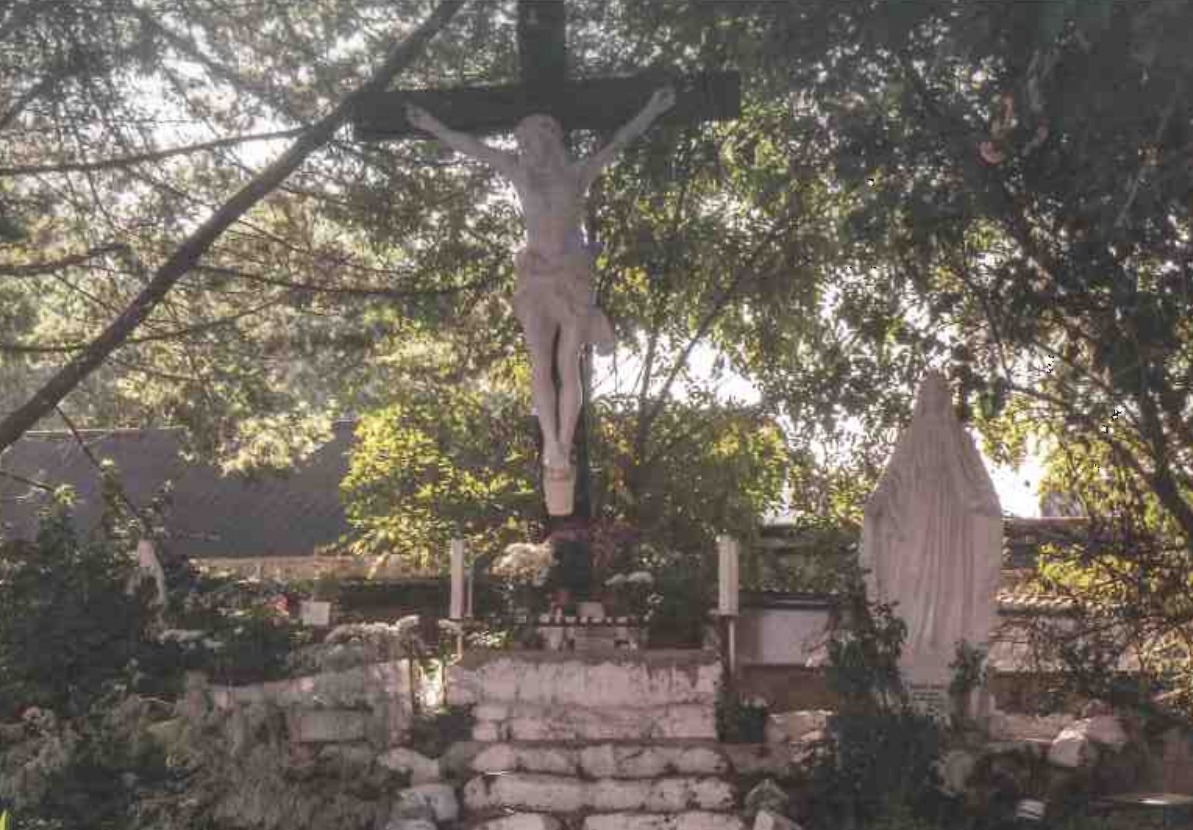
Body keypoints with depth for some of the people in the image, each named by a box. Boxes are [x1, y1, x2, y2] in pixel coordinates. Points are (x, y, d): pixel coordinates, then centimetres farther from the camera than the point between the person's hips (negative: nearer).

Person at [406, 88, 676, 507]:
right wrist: (434, 126, 18)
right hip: (535, 276, 2)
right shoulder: (521, 172, 10)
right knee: (540, 367, -7)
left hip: (573, 276, -2)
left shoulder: (579, 173, 4)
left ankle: (562, 450, -1)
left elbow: (618, 141, 1)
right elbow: (472, 147, 14)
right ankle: (552, 446, -10)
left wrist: (650, 111, -5)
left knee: (568, 367, -3)